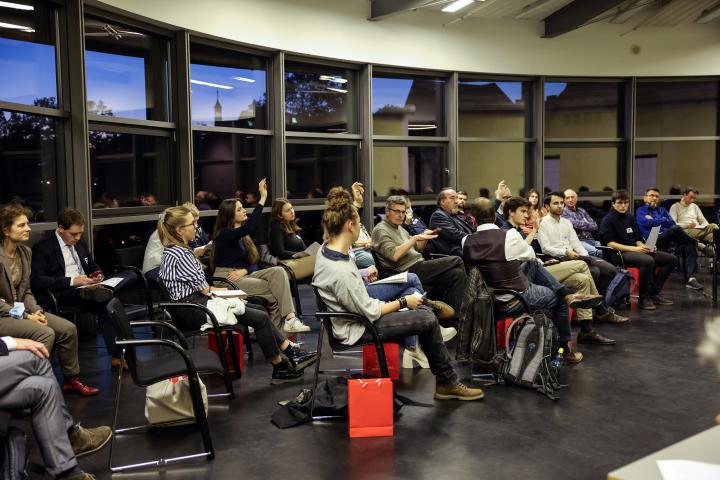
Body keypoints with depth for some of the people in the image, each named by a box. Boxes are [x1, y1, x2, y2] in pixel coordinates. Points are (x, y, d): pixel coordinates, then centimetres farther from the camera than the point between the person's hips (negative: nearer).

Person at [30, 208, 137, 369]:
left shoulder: (81, 244, 21)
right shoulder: (42, 248, -2)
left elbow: (93, 267, 32)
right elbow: (36, 281, -13)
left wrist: (98, 275, 5)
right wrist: (72, 281, -21)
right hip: (63, 294, -7)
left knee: (130, 274, -21)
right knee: (105, 302, -38)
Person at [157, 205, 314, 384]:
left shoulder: (172, 251, 14)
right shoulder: (180, 254, -18)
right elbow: (203, 288, -14)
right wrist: (217, 290, 5)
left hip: (195, 299, 11)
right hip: (192, 311, -11)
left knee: (258, 310, 6)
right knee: (260, 317, -12)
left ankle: (291, 352, 7)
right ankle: (280, 368, 1)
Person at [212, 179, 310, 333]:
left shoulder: (242, 236, 17)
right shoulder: (225, 234, -10)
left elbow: (253, 262, 12)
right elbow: (250, 227, -30)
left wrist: (244, 270, -13)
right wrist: (262, 198, -29)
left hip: (243, 275, 7)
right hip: (227, 279, -7)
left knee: (278, 271, -18)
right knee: (272, 289, -22)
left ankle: (289, 318, -29)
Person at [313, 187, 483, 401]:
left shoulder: (325, 249, -7)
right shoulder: (342, 274, -34)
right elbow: (371, 313, -24)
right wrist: (403, 302, -12)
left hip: (354, 312, 10)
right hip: (358, 330, -10)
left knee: (423, 311, 12)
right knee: (428, 320, -6)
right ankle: (447, 383, 13)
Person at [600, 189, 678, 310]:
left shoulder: (630, 218, 19)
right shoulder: (608, 220, -4)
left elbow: (637, 240, 21)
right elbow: (610, 243, -14)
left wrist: (646, 247, -3)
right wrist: (634, 249, -20)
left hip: (635, 249, 8)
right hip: (619, 253, -8)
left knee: (671, 259, -2)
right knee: (648, 261, -36)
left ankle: (653, 293, 2)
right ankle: (643, 298, -20)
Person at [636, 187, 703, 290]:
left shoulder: (662, 210, 32)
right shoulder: (641, 211, 16)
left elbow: (672, 223, 13)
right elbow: (646, 222, -7)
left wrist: (654, 221, 4)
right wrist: (663, 221, 4)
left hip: (668, 239, 6)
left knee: (689, 245, -27)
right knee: (676, 228, -35)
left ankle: (691, 278, -34)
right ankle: (695, 243, -10)